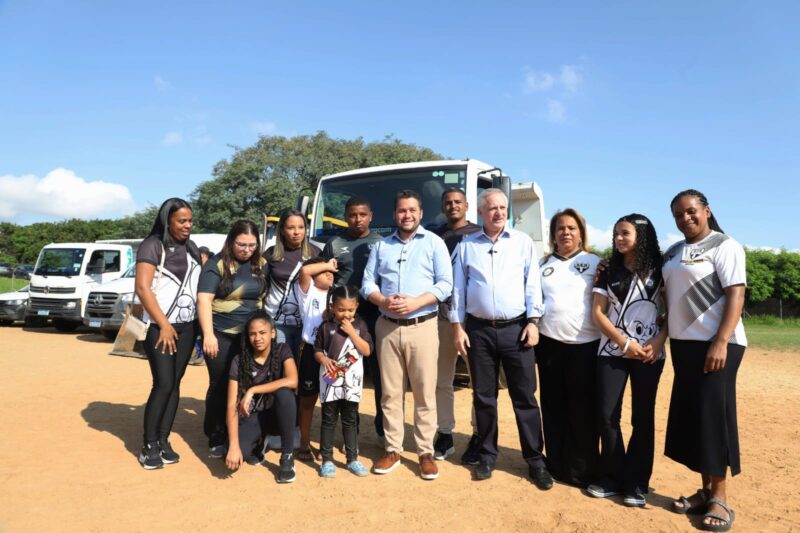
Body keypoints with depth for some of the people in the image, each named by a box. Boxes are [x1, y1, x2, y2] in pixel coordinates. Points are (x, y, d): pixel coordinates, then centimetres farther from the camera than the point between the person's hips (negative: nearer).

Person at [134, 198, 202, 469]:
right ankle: (149, 446, 5)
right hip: (159, 326, -5)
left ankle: (163, 441, 15)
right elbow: (142, 287, -13)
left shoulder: (191, 248, 12)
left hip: (187, 327, 6)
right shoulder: (153, 245, -6)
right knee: (163, 384, -8)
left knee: (175, 384, 6)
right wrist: (164, 324, -14)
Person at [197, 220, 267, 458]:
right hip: (222, 336, -3)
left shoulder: (262, 265, 7)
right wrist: (208, 335, -19)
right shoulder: (217, 264, -5)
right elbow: (204, 299, -12)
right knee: (220, 387, 5)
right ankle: (217, 439, 17)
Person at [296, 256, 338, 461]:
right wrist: (326, 265, -11)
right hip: (311, 350, -4)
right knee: (308, 399, 8)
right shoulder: (308, 292, -4)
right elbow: (304, 270, -22)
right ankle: (304, 444, 20)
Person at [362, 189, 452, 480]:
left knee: (425, 393, 0)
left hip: (422, 327, -2)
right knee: (390, 392, 7)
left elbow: (445, 284, -4)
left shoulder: (434, 243, 5)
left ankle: (426, 453, 12)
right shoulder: (381, 246, 14)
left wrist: (415, 302, -17)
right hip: (387, 327, 3)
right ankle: (392, 450, 18)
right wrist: (383, 302, -11)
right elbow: (367, 283, 9)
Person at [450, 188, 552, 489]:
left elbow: (533, 284, 3)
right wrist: (458, 327, 0)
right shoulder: (466, 246, 8)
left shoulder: (523, 242, 7)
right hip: (479, 329, 1)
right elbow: (458, 288, 6)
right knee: (483, 397, 10)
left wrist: (532, 322, -6)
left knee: (525, 396, 4)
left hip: (516, 328, -1)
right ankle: (487, 455, 24)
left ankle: (535, 459, 16)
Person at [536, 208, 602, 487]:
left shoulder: (595, 263, 4)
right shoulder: (543, 264, 12)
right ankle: (556, 464, 22)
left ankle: (583, 470, 16)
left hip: (586, 345, -3)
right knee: (553, 406, 10)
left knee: (584, 409, 4)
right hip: (549, 344, 3)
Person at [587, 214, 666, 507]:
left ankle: (636, 484, 15)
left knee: (642, 418, 3)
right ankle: (612, 477, 15)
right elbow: (597, 312, 2)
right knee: (607, 415, 0)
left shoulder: (660, 271, 4)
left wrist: (658, 342, -13)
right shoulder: (609, 272, 7)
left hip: (649, 354, -1)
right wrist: (624, 342, -9)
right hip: (612, 351, 1)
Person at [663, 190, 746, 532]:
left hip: (715, 344, -6)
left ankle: (720, 499, 8)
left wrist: (721, 342, -21)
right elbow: (666, 296, 21)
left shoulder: (724, 246, -5)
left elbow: (736, 295, -13)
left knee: (714, 416, -3)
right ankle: (705, 491, 19)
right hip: (683, 344, 7)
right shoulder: (672, 253, 15)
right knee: (691, 416, 8)